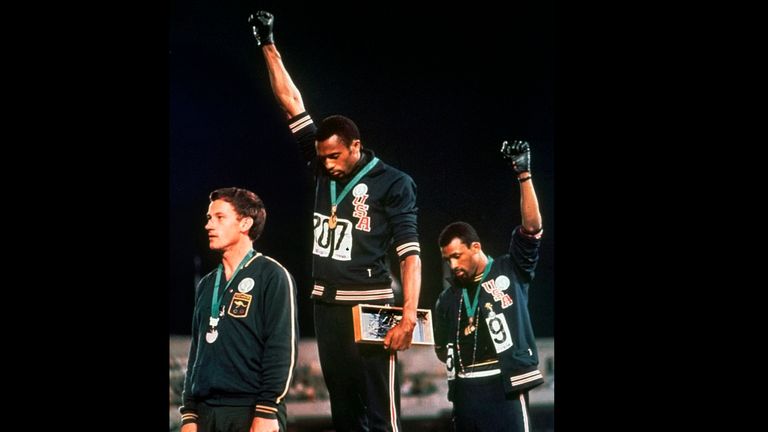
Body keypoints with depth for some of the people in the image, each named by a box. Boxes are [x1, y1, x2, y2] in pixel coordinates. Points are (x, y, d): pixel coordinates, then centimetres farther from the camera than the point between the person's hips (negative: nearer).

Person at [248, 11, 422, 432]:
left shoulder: (392, 183, -6)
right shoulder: (324, 171, 8)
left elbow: (410, 253, -10)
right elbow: (292, 103, 10)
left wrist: (408, 317, -20)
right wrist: (268, 45, 9)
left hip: (370, 305, -6)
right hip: (326, 304, 6)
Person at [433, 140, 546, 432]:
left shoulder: (511, 271, 4)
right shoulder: (447, 299, 17)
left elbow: (532, 227, -8)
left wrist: (524, 174, -15)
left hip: (504, 386, -5)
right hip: (464, 389, 5)